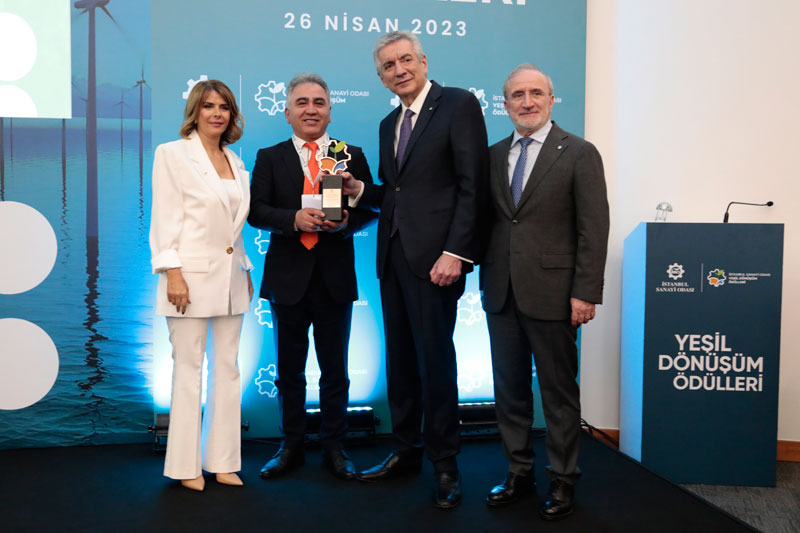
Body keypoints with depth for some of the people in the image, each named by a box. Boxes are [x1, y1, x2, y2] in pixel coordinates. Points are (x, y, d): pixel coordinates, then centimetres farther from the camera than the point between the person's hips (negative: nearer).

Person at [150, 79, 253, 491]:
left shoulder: (235, 162, 15)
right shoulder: (172, 153, -2)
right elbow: (165, 218, -8)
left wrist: (247, 270, 12)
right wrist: (172, 272, -15)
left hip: (231, 276, 6)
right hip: (191, 274, -6)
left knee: (227, 368, 8)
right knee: (188, 369, -1)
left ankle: (222, 461, 17)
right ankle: (186, 465, 11)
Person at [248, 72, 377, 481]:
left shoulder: (352, 156, 6)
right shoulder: (269, 158, 5)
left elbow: (370, 207, 3)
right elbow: (256, 211, -3)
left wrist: (345, 221, -17)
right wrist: (294, 219, -19)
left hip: (335, 277, 0)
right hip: (288, 277, 0)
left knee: (335, 368, 9)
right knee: (289, 368, 11)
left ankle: (334, 447, 22)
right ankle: (291, 447, 25)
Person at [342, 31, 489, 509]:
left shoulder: (459, 104, -5)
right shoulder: (389, 123, 18)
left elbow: (472, 184, -12)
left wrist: (455, 253, -19)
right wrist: (359, 189, 1)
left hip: (435, 256, -7)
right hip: (393, 255, 7)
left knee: (435, 360, -2)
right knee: (400, 359, 12)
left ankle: (445, 463, 12)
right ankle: (407, 451, 25)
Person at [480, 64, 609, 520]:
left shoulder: (579, 154, -3)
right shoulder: (494, 155, 11)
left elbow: (594, 228, -7)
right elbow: (487, 220, 12)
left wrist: (585, 293, -12)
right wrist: (486, 278, 5)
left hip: (551, 293, -5)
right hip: (501, 293, 5)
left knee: (559, 390, 6)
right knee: (509, 387, 13)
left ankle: (563, 479, 21)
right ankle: (520, 471, 28)